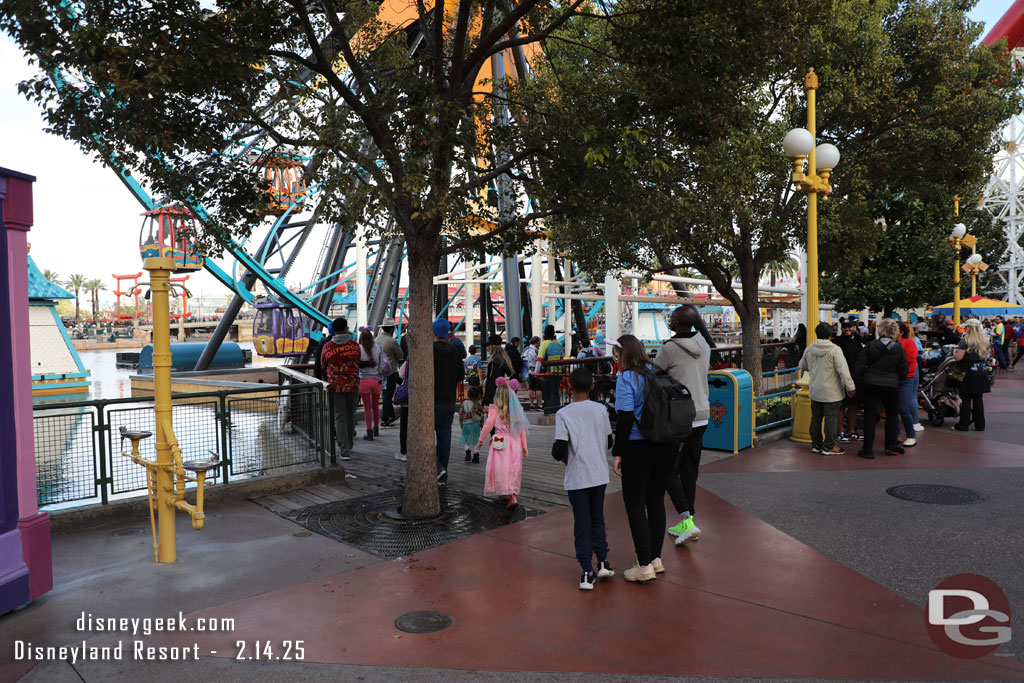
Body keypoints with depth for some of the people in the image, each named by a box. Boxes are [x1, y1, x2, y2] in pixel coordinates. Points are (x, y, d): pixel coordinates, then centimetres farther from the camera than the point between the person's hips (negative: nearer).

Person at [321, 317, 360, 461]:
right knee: (350, 416, 16)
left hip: (335, 386, -1)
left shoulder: (328, 347, -6)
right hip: (353, 385, 1)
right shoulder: (354, 345, -4)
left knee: (340, 418, 2)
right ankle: (349, 446, 29)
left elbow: (323, 365, 7)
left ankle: (344, 451, -3)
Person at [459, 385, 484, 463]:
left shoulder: (464, 403, -2)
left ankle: (468, 451, -11)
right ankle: (476, 456, 6)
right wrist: (481, 423, 14)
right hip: (475, 424, 0)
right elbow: (481, 415, 0)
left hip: (466, 424, 0)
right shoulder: (477, 404, -4)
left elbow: (461, 414, 1)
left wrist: (460, 424, 12)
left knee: (465, 441, 11)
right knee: (475, 440, 7)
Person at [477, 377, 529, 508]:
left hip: (501, 445, -4)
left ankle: (511, 498, -6)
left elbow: (488, 426, -6)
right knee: (512, 470, 15)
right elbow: (522, 429, 6)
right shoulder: (517, 410, 4)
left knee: (501, 470, 2)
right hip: (515, 444, 4)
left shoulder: (494, 409, -8)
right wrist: (524, 447, 12)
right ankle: (508, 494, 25)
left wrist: (481, 441, 7)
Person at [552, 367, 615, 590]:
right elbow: (609, 442, 7)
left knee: (581, 523, 5)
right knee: (597, 519, 20)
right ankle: (602, 561, 18)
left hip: (576, 477, -3)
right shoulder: (601, 410, -1)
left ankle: (587, 572, 5)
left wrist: (563, 456, 5)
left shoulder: (563, 414, -12)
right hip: (600, 474, 3)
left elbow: (559, 449, -17)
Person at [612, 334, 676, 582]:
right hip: (666, 447, 7)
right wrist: (670, 441, 18)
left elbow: (625, 418, -18)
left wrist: (617, 453, -12)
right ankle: (656, 558, 25)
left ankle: (645, 565, 5)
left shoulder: (626, 379, -12)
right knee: (656, 501, 16)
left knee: (635, 504, 4)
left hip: (638, 449, -6)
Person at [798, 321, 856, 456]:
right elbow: (843, 371, -18)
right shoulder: (835, 350, -15)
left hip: (815, 391, 5)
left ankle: (816, 445, 22)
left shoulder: (809, 349, 2)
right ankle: (829, 447, 6)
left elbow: (802, 366, 19)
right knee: (830, 419, 1)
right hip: (831, 392, -5)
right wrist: (850, 387, -12)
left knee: (816, 418, 14)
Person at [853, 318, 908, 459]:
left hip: (871, 384, -1)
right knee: (892, 415, 20)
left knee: (870, 416, 2)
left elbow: (860, 365, -7)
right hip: (891, 386, 1)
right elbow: (903, 371, 1)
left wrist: (858, 382, 4)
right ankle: (891, 446, 23)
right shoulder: (898, 348, -3)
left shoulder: (870, 345, -6)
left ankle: (867, 449, 3)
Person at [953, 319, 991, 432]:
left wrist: (954, 351, 3)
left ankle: (963, 425, 4)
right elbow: (986, 358, 15)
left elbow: (958, 358, -17)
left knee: (966, 399, 0)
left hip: (968, 373, -6)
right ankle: (980, 425, 14)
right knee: (978, 399, 10)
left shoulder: (965, 341, -13)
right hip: (982, 372, 6)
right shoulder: (984, 342, 7)